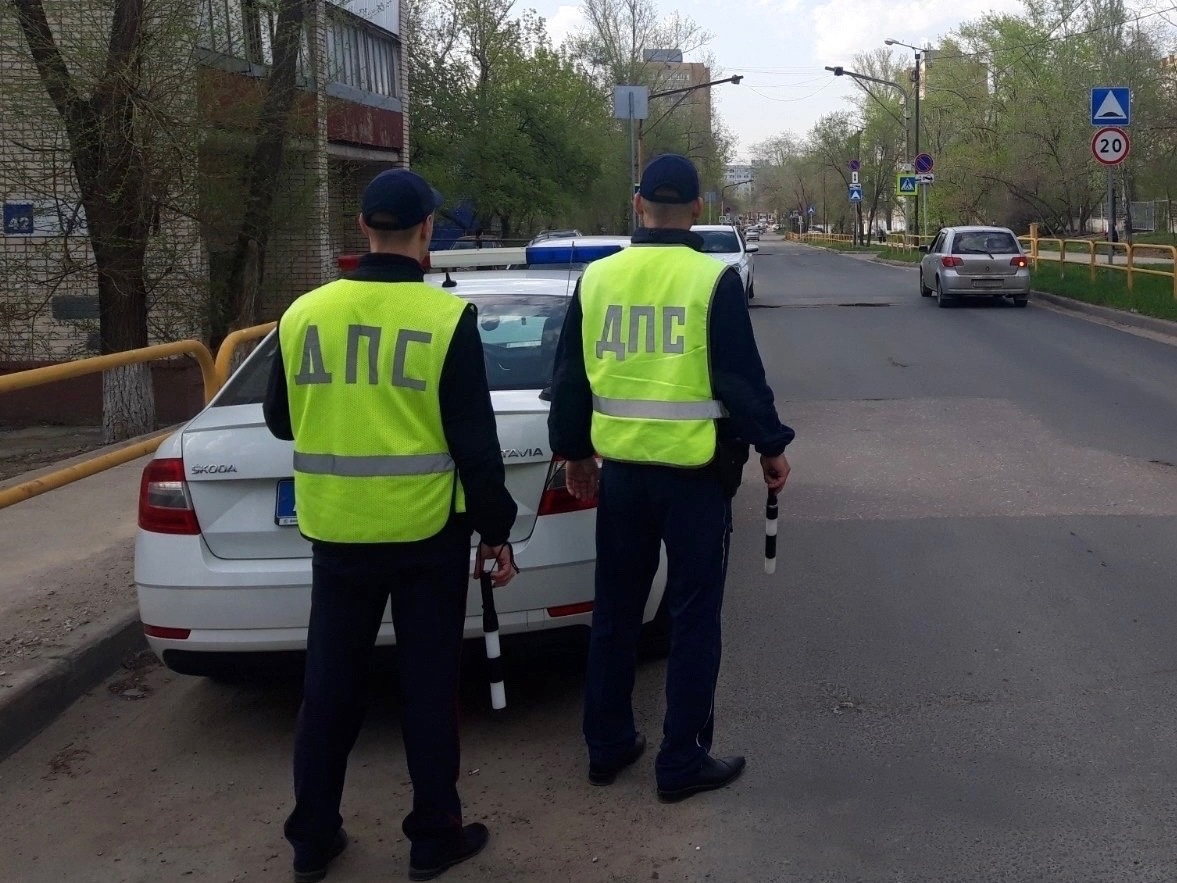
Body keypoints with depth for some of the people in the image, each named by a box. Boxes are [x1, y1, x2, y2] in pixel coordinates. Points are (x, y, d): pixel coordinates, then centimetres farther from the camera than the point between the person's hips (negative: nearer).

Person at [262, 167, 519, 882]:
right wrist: (496, 530, -1)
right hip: (428, 530, -3)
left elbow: (281, 420, 11)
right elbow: (475, 439, -10)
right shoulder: (447, 317, -12)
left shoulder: (304, 314, -2)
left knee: (331, 683, 15)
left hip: (335, 529, 3)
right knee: (428, 683, 10)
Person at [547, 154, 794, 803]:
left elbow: (569, 378, 9)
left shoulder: (596, 279, 3)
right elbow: (741, 377, -10)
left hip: (620, 469, 4)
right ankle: (682, 763, 11)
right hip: (695, 471, -4)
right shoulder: (713, 280, -11)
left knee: (614, 611, 16)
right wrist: (770, 446, 5)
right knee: (693, 619, 6)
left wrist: (575, 451, 21)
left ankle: (607, 746, 25)